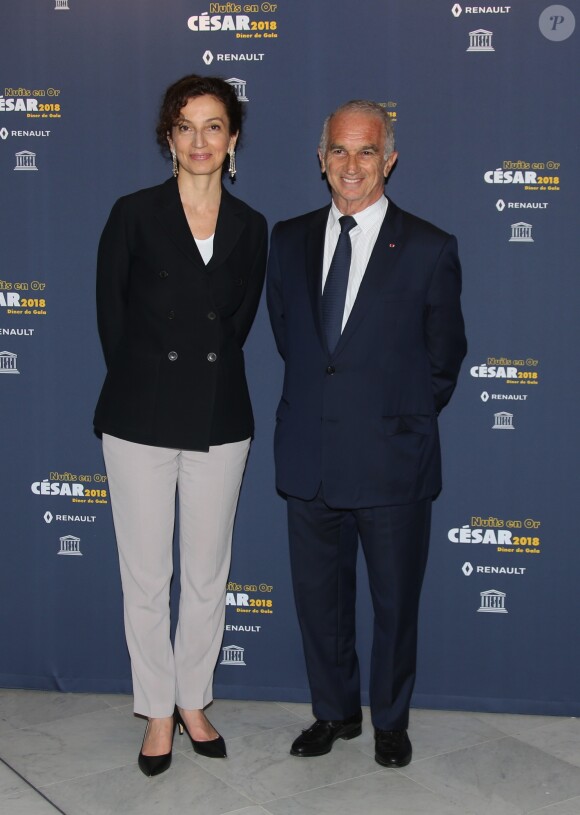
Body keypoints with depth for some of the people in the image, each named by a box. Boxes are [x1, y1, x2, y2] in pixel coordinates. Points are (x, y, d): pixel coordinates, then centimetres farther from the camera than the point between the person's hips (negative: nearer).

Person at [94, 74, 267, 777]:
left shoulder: (249, 227, 5)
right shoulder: (134, 214, -3)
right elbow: (110, 312, 2)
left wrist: (204, 370, 6)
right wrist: (143, 381, 5)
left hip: (218, 420, 3)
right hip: (141, 419, -2)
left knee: (208, 574, 12)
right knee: (146, 577, 6)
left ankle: (194, 701, 30)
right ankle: (157, 712, 24)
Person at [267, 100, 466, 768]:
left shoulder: (429, 249, -5)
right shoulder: (288, 240, 6)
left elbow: (444, 359, 2)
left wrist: (404, 415, 5)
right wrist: (318, 400, 11)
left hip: (392, 460, -3)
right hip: (308, 456, 3)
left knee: (395, 601, 11)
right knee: (318, 595, 15)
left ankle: (391, 722, 32)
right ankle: (334, 712, 36)